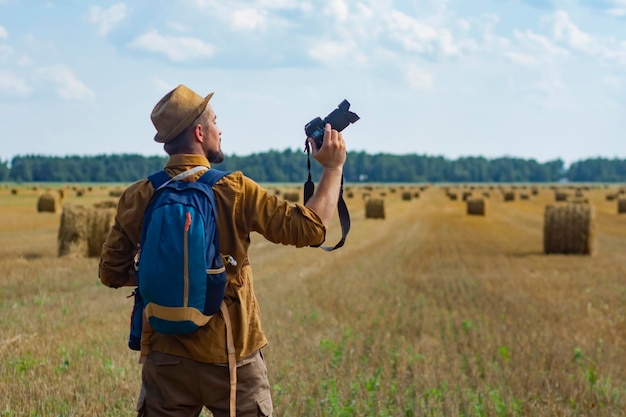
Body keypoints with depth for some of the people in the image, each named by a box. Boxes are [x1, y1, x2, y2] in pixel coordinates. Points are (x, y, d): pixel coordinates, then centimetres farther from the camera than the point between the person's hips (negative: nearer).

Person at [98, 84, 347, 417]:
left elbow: (111, 271, 5)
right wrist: (333, 167, 1)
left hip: (167, 356, 3)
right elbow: (311, 228, -10)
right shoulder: (234, 191, -11)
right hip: (231, 357, -3)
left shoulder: (138, 198, -2)